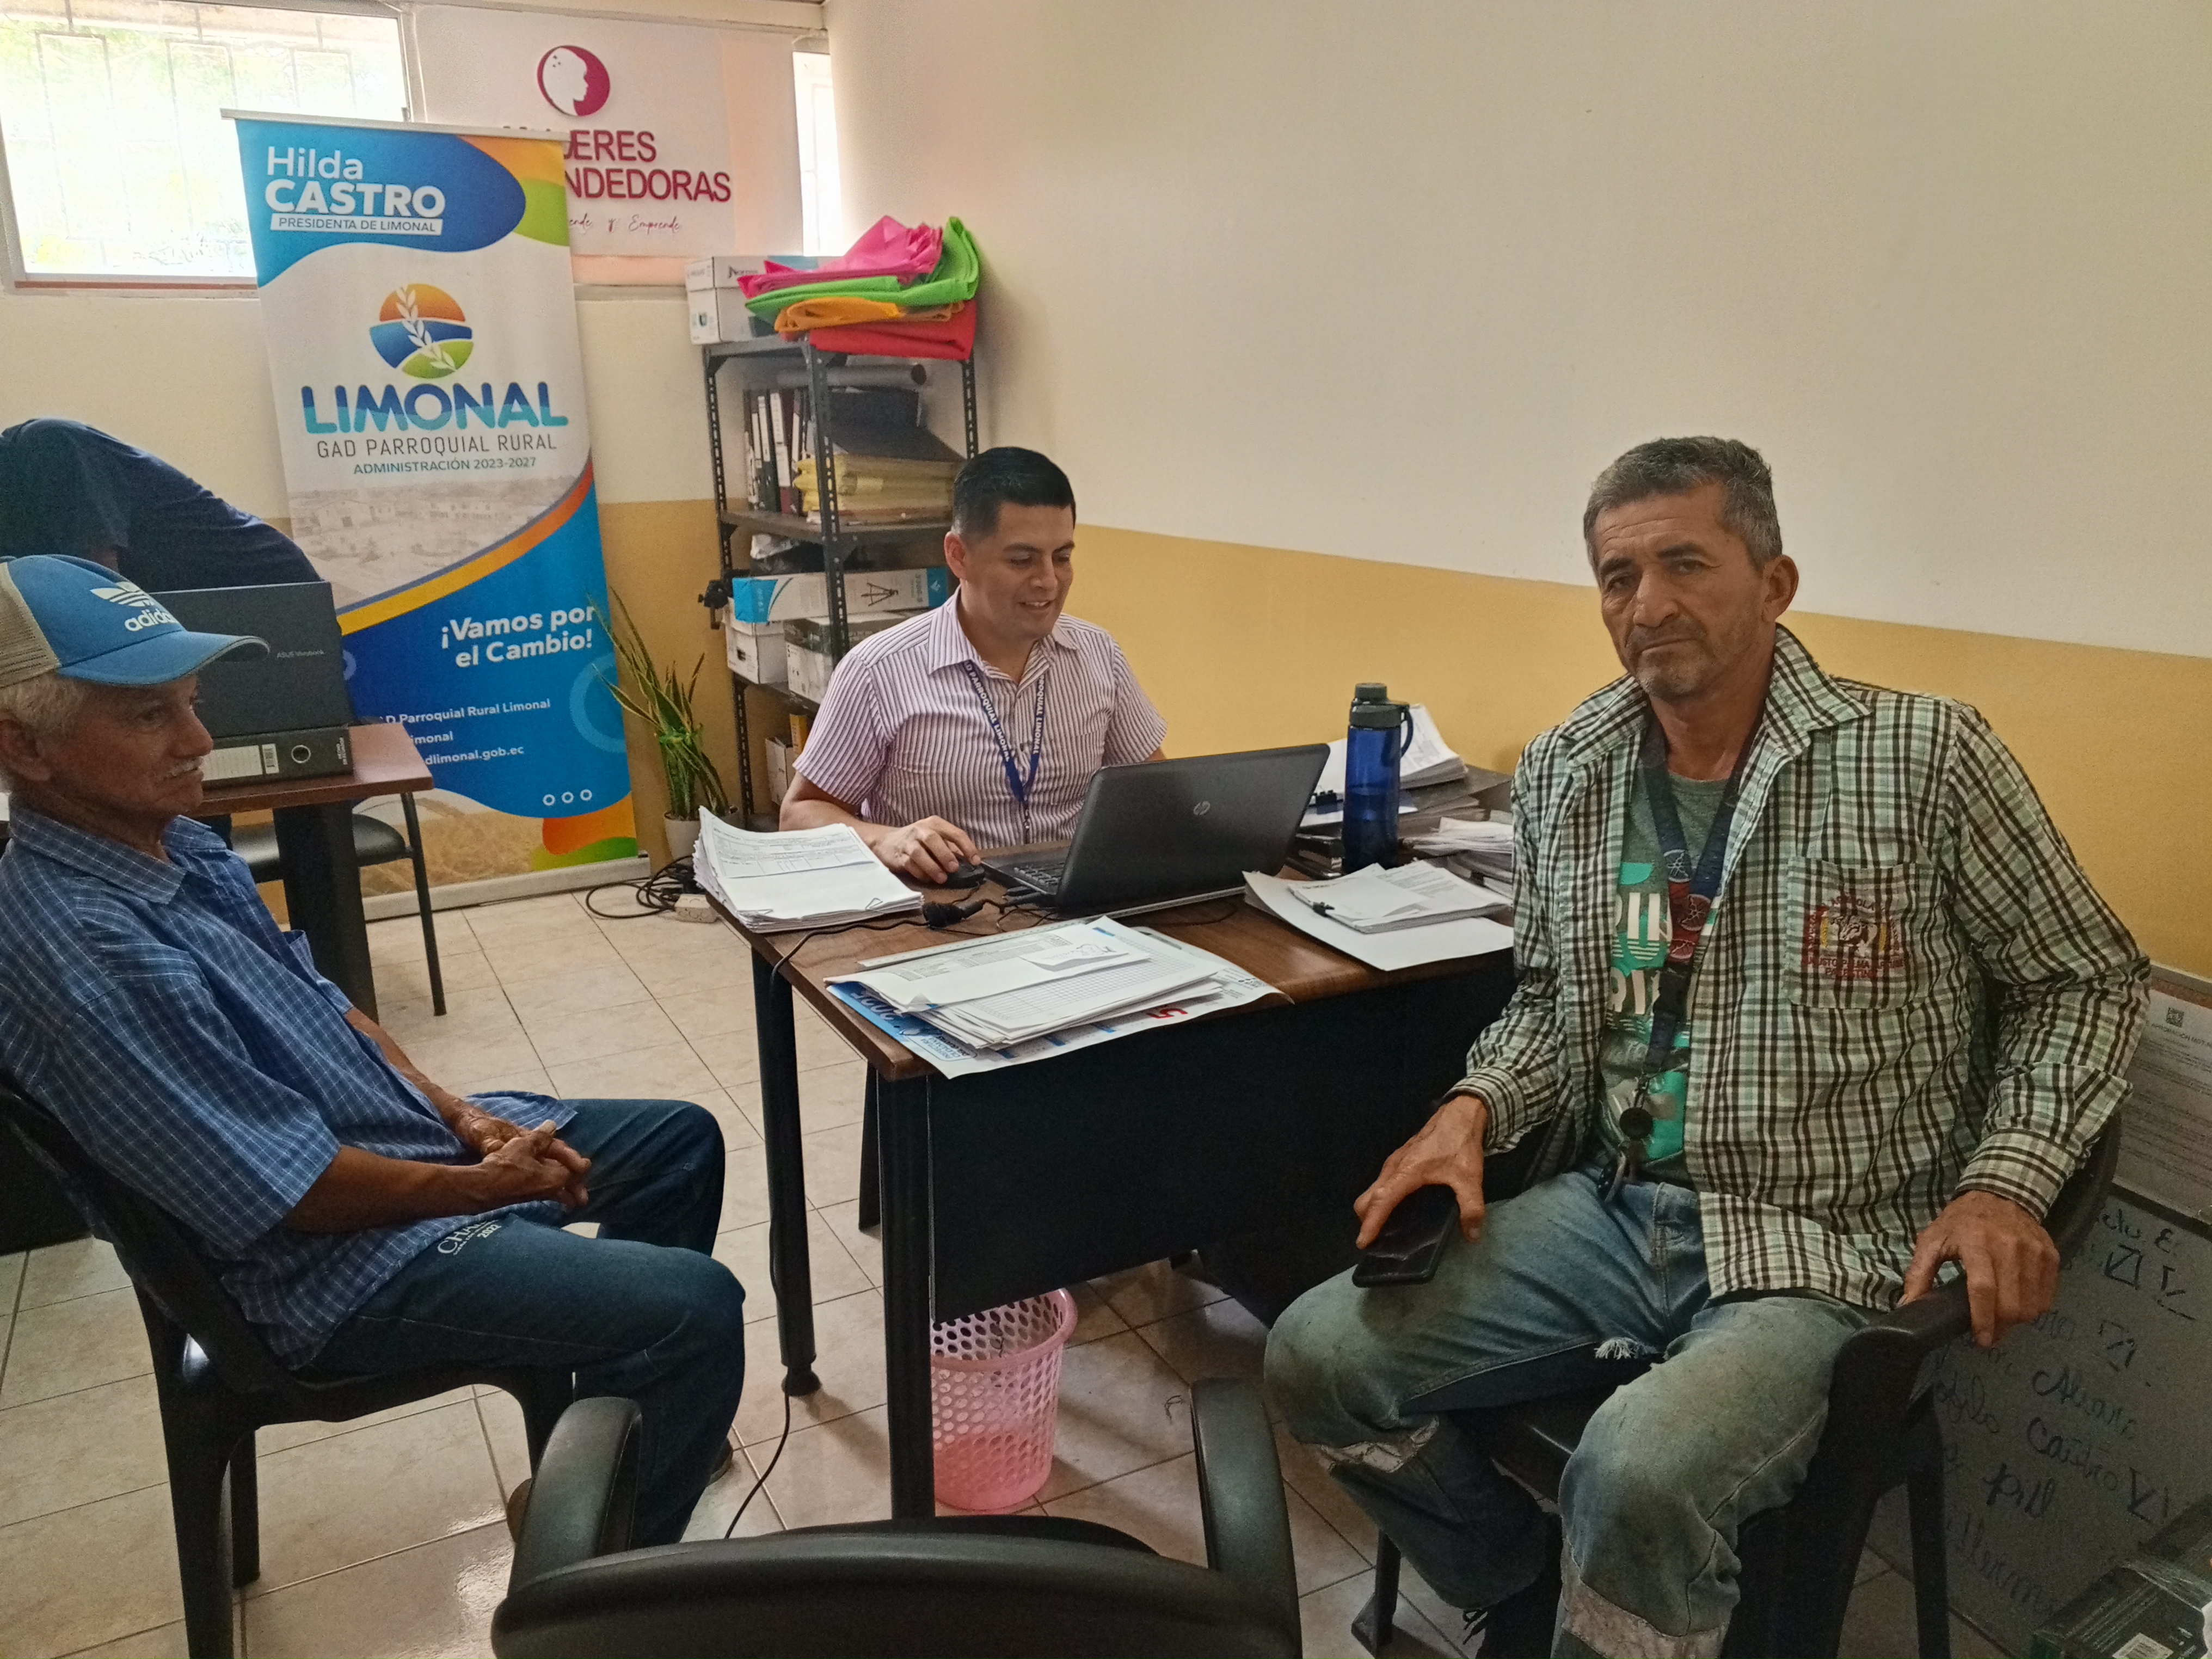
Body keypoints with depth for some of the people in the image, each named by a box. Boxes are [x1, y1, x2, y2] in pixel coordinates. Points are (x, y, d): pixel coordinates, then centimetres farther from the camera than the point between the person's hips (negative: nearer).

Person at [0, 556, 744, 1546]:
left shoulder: (177, 845, 2)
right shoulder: (85, 952, -29)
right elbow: (291, 1192, -26)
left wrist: (459, 1112, 0)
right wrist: (483, 1184, -13)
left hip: (419, 1137, 10)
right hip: (340, 1258, -10)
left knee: (682, 1140, 16)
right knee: (696, 1309, -20)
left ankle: (630, 1412, 32)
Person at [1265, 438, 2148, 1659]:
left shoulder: (1924, 758, -8)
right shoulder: (1563, 775, 5)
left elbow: (2085, 979, 2)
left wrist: (2005, 1182, -11)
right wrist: (1473, 1110, -3)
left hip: (1824, 1250, -4)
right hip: (1609, 1209, 5)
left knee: (1642, 1473, -33)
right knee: (1318, 1355, -8)